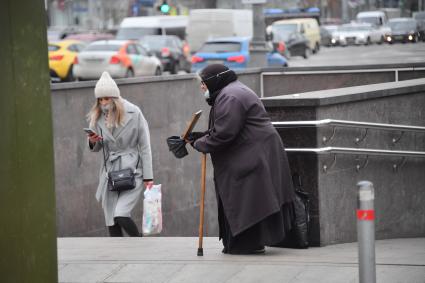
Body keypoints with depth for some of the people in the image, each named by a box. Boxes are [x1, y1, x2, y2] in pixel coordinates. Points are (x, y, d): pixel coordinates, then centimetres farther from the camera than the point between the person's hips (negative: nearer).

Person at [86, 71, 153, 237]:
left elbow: (145, 146, -4)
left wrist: (148, 177, -7)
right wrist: (93, 142, -11)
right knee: (111, 222, 5)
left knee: (121, 215, -18)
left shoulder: (133, 113, -7)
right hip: (109, 172, 5)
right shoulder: (97, 117, 4)